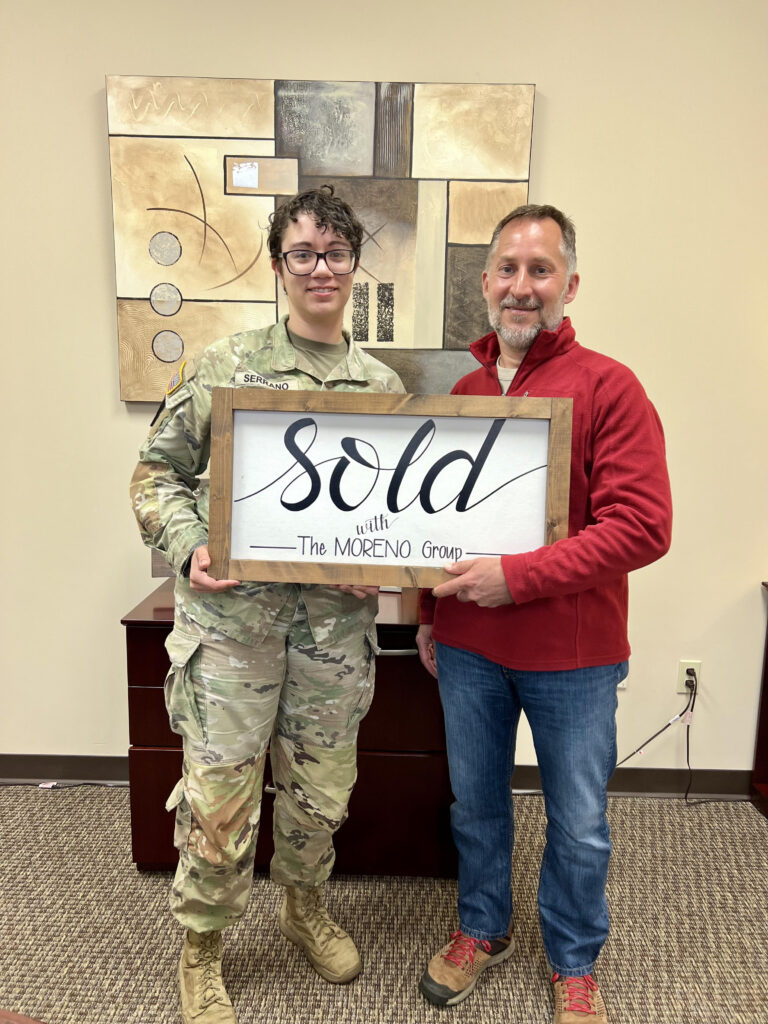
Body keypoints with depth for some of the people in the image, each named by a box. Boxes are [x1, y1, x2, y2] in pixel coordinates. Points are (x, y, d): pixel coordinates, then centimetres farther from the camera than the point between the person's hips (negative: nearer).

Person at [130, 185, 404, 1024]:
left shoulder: (384, 385, 7)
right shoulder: (222, 365, 0)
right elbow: (159, 470, 3)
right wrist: (189, 546, -13)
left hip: (337, 616, 3)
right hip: (231, 609, -2)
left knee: (322, 785, 17)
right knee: (218, 788, 6)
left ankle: (304, 905, 47)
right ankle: (201, 947, 34)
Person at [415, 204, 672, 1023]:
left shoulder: (608, 387, -11)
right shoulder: (457, 389, 4)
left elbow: (642, 525, -18)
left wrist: (518, 576, -22)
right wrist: (430, 615, 12)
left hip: (571, 654, -3)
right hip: (467, 647, 4)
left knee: (579, 826, 14)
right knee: (475, 803, 20)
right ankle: (482, 928, 46)